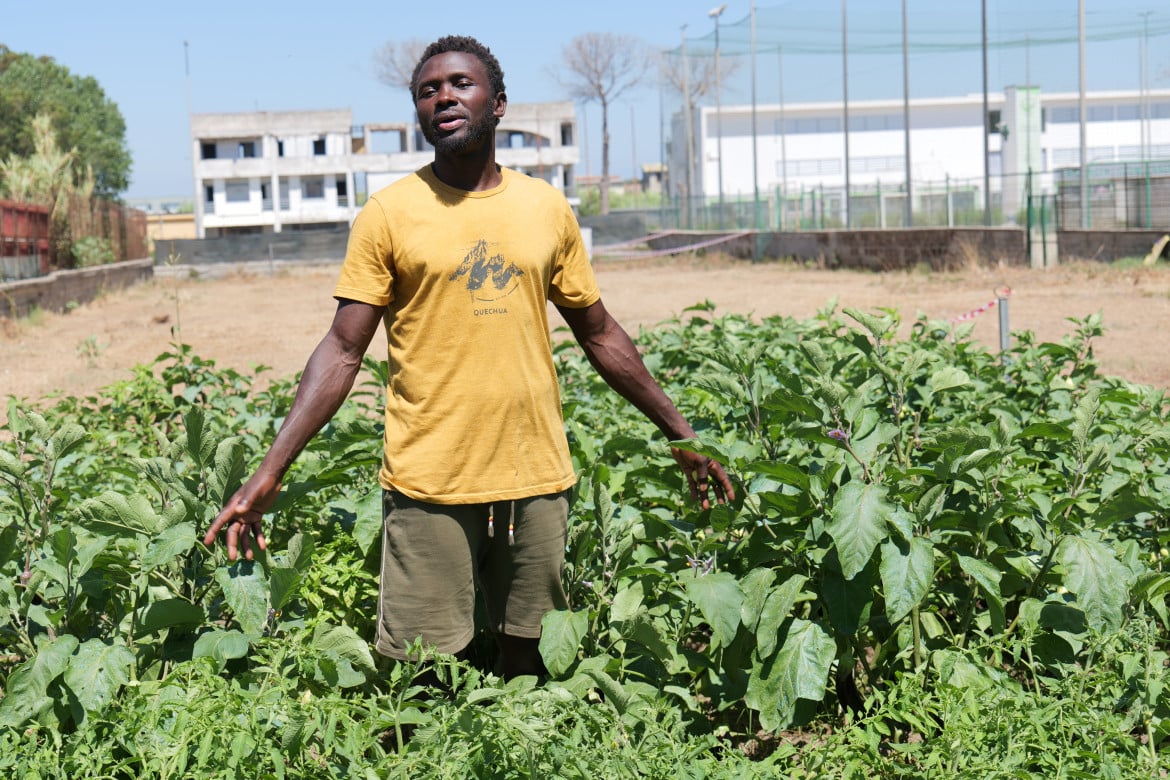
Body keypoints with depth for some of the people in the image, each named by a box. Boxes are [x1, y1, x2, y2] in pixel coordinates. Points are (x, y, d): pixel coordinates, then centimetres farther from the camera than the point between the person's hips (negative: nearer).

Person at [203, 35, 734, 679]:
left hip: (537, 479, 3)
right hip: (428, 483, -3)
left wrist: (680, 433, 17)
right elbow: (342, 352, -3)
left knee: (531, 654, 11)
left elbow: (601, 335, 15)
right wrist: (269, 473, -13)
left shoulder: (546, 208, 7)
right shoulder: (388, 214, -2)